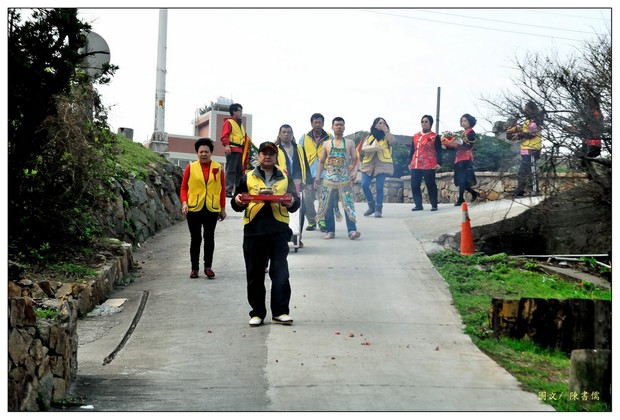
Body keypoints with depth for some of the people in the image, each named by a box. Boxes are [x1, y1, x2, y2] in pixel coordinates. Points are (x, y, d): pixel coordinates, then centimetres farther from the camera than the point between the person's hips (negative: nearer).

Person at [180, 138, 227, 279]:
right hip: (194, 209, -1)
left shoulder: (218, 168, 4)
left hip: (212, 209, 1)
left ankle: (208, 267, 14)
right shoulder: (190, 167, 1)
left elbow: (222, 189, 7)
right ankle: (194, 268, 12)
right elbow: (184, 187, 4)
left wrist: (223, 208, 5)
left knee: (209, 238, 5)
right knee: (195, 239, 5)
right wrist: (184, 202, -9)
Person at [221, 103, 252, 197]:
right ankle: (228, 191, -13)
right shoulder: (228, 122, -2)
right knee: (231, 170, -11)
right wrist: (227, 145, -27)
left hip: (240, 150, 9)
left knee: (240, 171, 10)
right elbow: (225, 135, -15)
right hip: (232, 150, -9)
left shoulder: (240, 124, 25)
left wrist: (247, 140, 13)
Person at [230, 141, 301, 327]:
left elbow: (296, 201, 11)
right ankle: (257, 313, 12)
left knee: (280, 273, -7)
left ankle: (280, 312, -2)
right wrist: (237, 201, -8)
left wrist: (292, 203, -12)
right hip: (253, 231, 1)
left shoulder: (285, 178, 16)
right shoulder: (248, 178, 15)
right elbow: (236, 205, 16)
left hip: (278, 230, -1)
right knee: (255, 274, 4)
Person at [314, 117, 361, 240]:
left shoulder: (350, 143, 10)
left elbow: (355, 159, 5)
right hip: (329, 179, 2)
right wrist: (318, 177, 4)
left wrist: (355, 171, -14)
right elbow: (321, 162, 14)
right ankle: (330, 231, 8)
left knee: (348, 205, -11)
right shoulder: (327, 144, 13)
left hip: (345, 179, -2)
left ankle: (352, 230, -16)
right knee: (328, 206, 1)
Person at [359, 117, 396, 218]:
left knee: (379, 187, -8)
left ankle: (378, 209, 2)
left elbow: (393, 141, -12)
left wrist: (386, 130, -12)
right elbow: (363, 149, 1)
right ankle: (372, 206, 10)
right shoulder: (369, 137, 15)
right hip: (368, 164, 2)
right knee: (364, 185, -8)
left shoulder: (386, 137, 11)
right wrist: (374, 147, -14)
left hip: (382, 165, -2)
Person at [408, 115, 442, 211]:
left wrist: (439, 163, -13)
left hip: (429, 166, -5)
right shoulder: (415, 136, 16)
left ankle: (434, 205, 5)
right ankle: (418, 205, 11)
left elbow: (438, 151, -3)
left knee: (430, 185, -2)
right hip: (415, 165, 5)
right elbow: (412, 150, 19)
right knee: (415, 185, 3)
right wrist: (410, 162, 15)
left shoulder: (435, 137, 2)